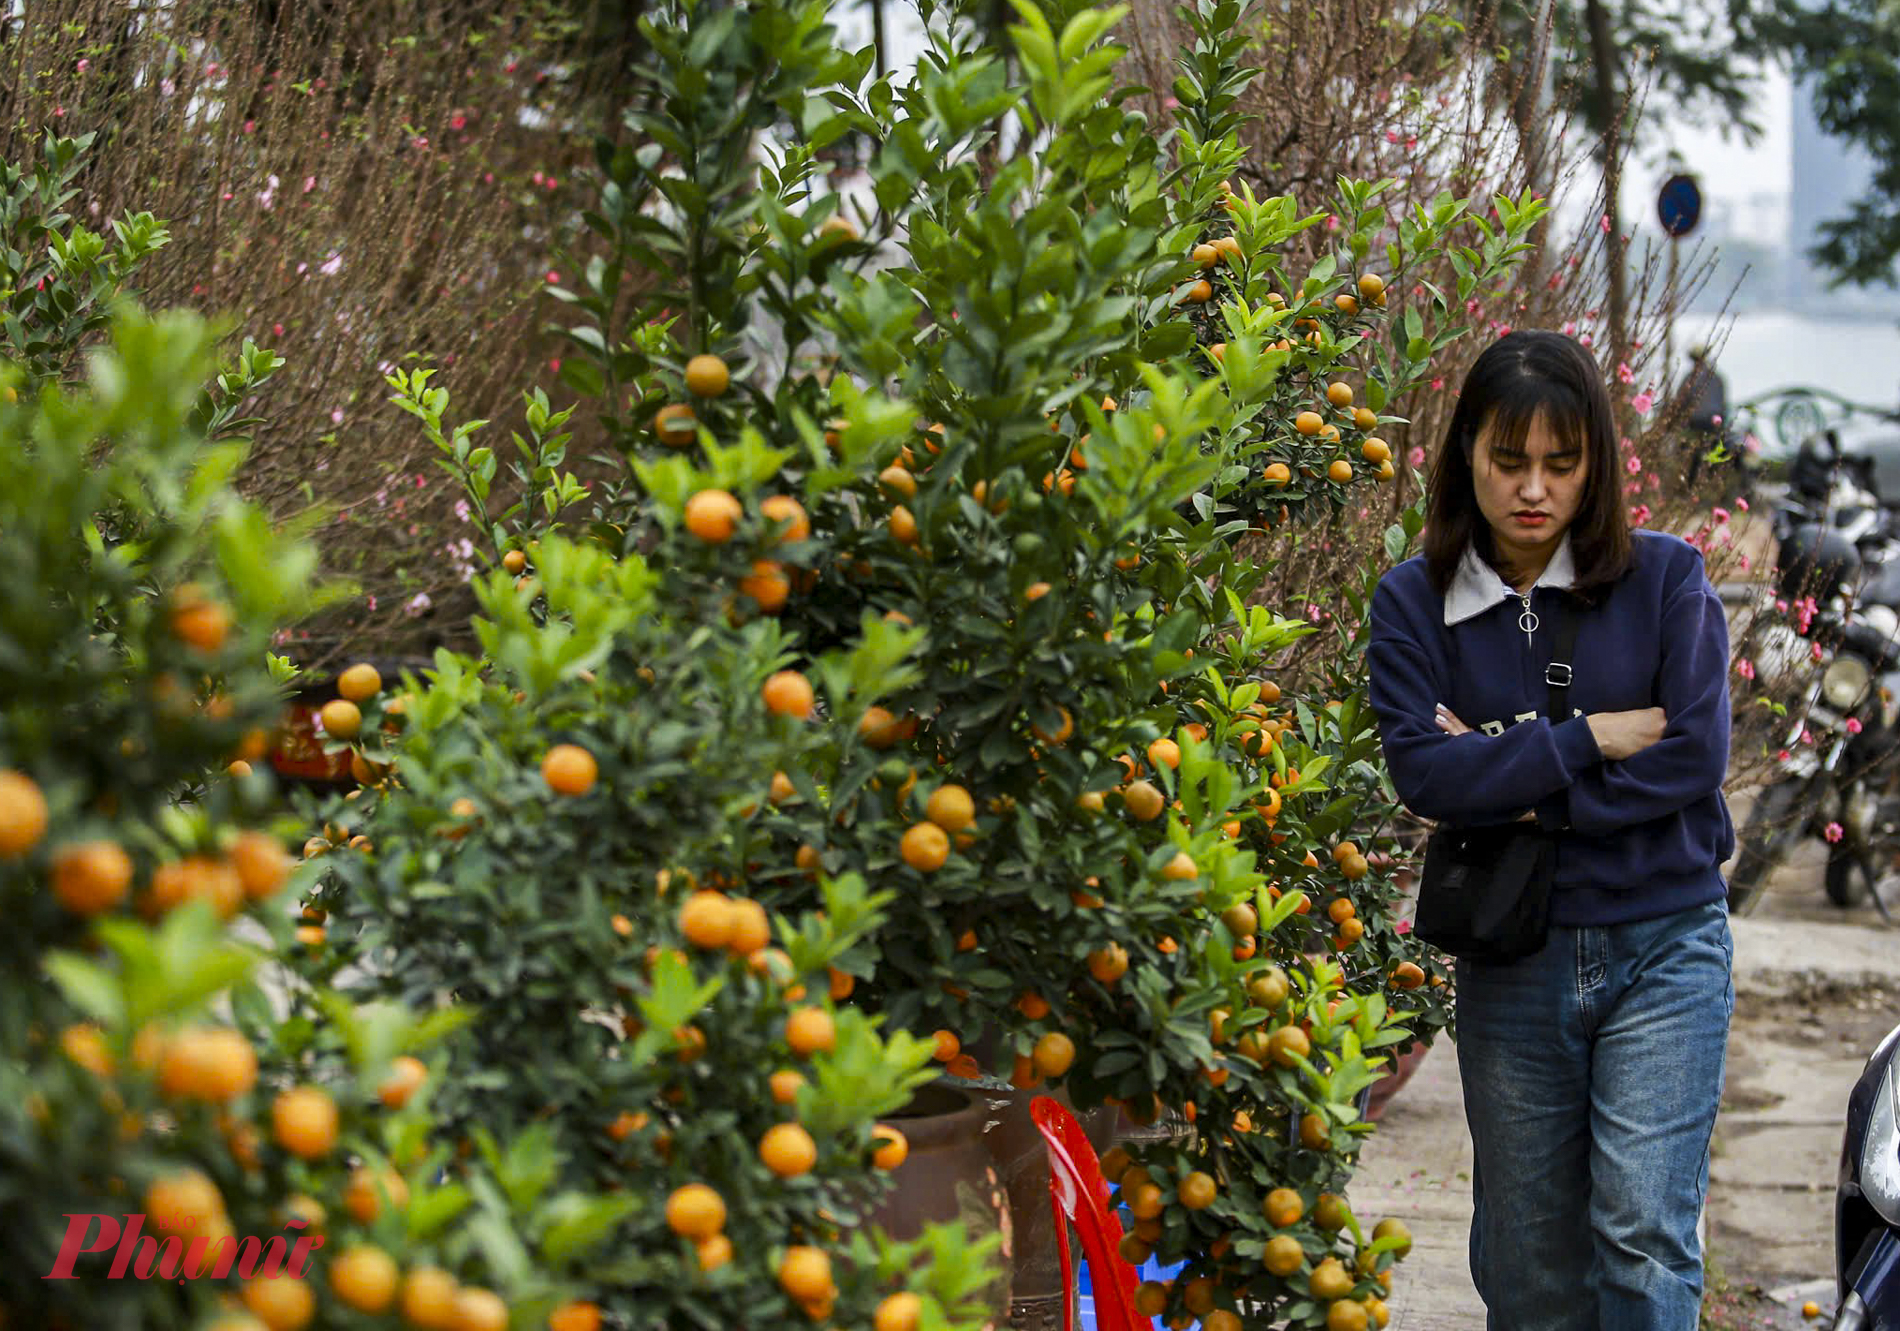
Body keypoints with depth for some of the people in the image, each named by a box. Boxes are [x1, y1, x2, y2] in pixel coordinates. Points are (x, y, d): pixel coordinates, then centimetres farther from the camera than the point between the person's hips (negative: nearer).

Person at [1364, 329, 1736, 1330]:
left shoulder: (1665, 577, -1)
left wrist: (1522, 791, -11)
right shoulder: (1413, 602, 1)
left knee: (1643, 1230, -11)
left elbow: (1697, 754, -11)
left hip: (1662, 947, -2)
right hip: (1512, 961, 2)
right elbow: (1422, 771, -11)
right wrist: (1593, 739, -13)